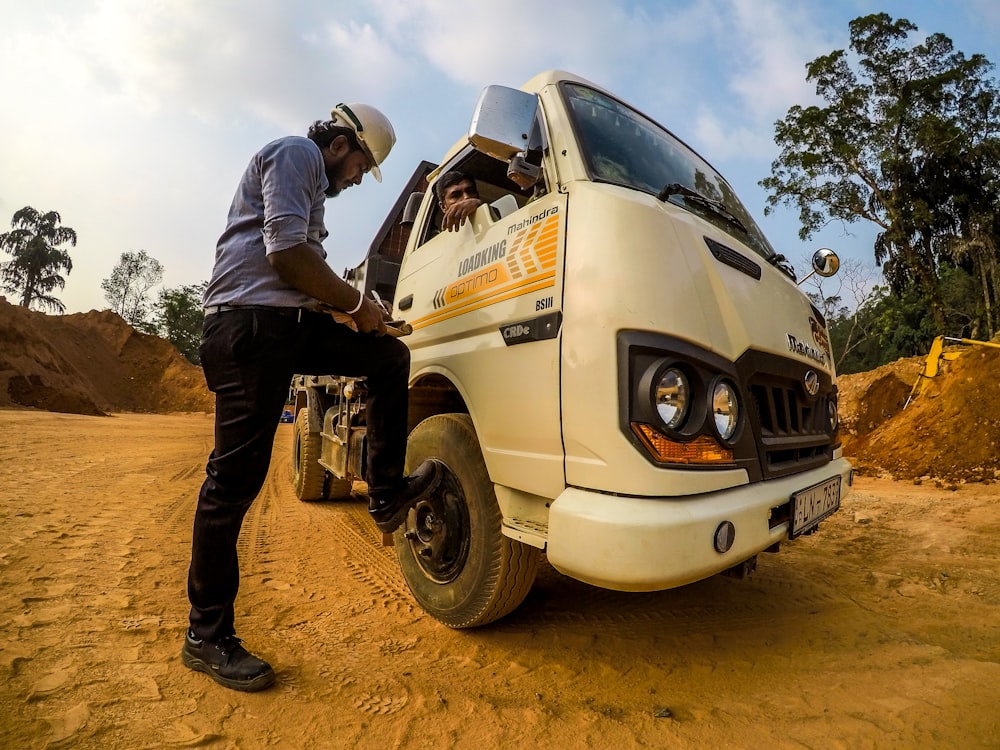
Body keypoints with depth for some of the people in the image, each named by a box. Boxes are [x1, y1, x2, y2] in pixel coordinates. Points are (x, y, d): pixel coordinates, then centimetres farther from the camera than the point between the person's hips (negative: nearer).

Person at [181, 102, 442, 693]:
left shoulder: (310, 180, 31)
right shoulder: (298, 153, 0)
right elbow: (286, 252, -16)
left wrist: (348, 306, 17)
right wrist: (357, 302, -6)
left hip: (291, 323, 10)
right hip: (252, 322, -10)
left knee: (391, 357, 9)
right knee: (235, 480, -7)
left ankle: (387, 493, 10)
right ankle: (207, 637, 8)